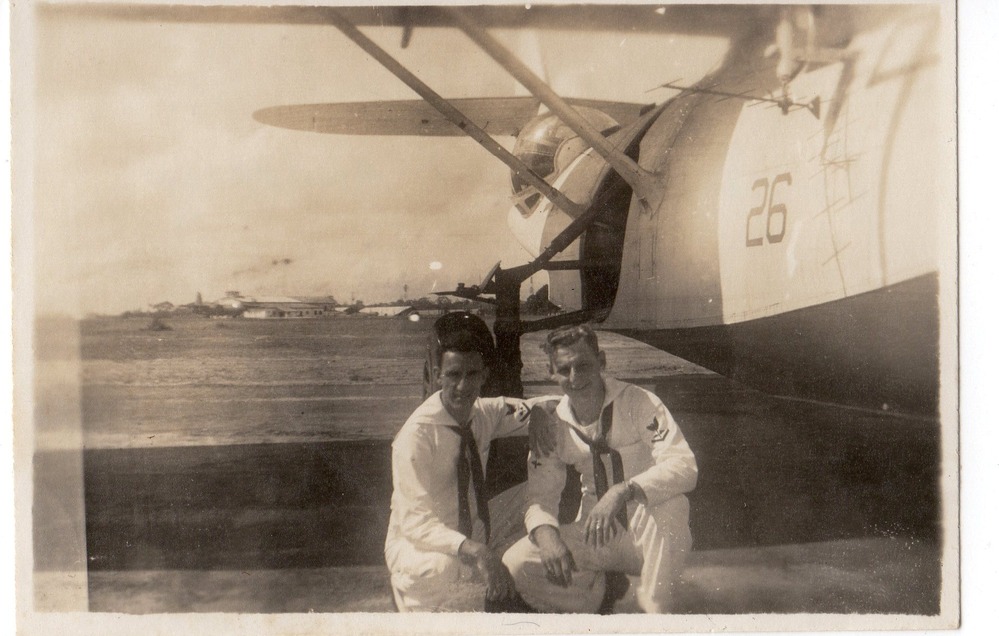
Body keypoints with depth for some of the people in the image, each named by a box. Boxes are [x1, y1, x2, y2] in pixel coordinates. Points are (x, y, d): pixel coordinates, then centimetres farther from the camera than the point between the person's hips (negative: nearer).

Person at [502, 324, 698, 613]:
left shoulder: (639, 404, -16)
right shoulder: (552, 425, -3)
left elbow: (684, 466, -28)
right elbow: (541, 497, -1)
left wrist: (623, 491, -42)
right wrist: (546, 533, -25)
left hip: (648, 535, -3)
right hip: (597, 536, 4)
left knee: (671, 506, -37)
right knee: (516, 564, -18)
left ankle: (654, 607, -16)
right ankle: (604, 587, 7)